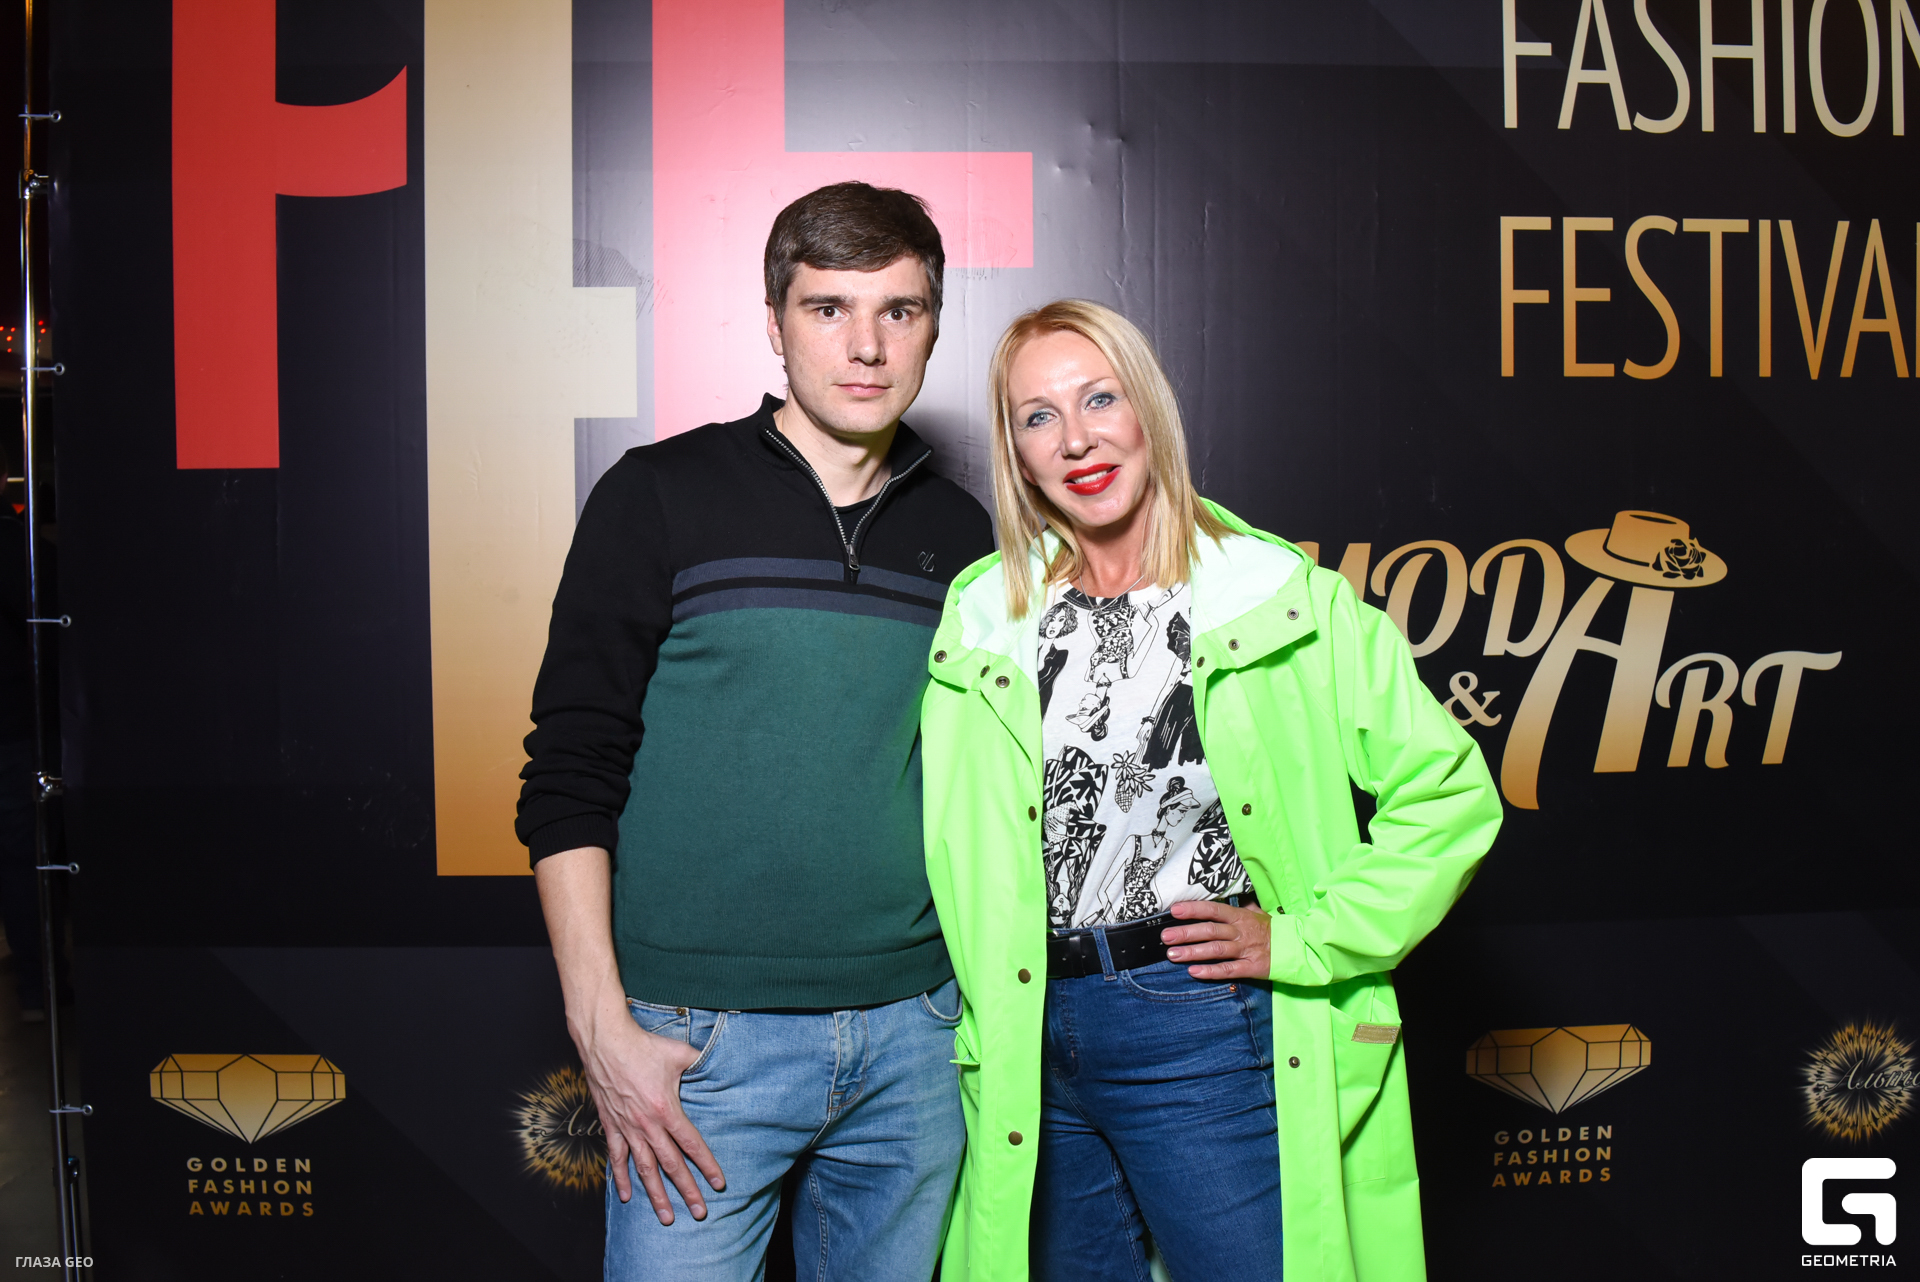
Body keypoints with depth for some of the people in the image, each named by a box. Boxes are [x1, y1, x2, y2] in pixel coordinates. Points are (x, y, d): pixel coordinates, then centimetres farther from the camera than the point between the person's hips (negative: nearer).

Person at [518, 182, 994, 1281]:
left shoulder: (961, 538, 8)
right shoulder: (663, 498, -3)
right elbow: (570, 778, -5)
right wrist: (602, 1028, -10)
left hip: (914, 1036, 4)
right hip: (700, 1043, -3)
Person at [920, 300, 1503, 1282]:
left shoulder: (1287, 599, -5)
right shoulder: (979, 621, 5)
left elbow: (1449, 793, -4)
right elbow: (950, 846, 12)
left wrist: (1304, 938, -9)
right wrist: (986, 1034, 4)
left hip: (1209, 1032, -3)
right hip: (1030, 1044, 4)